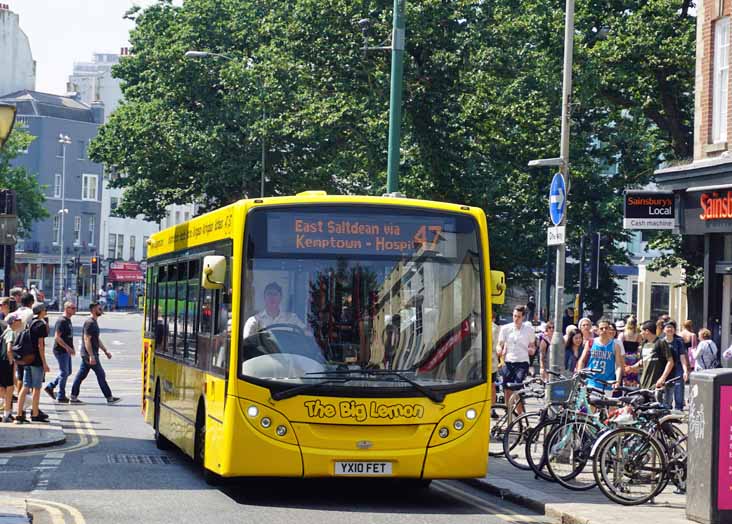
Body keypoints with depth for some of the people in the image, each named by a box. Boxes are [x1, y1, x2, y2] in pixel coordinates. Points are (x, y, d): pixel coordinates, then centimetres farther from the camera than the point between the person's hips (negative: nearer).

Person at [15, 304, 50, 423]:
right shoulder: (41, 325, -12)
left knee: (25, 387, 7)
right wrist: (44, 363, -13)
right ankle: (35, 414, 7)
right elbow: (40, 345, -15)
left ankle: (19, 414, 4)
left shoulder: (29, 323, 11)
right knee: (36, 388, 1)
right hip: (37, 360, -7)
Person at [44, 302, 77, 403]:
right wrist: (68, 348, -24)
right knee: (64, 373, -4)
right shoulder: (61, 321, -16)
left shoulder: (68, 320, 14)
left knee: (67, 372, 14)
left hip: (66, 350, 10)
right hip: (61, 351, -10)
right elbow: (57, 337, -22)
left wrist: (71, 348, 17)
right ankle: (61, 396, 4)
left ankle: (50, 387, 23)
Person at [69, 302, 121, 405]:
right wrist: (91, 356, -26)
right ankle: (109, 398, 3)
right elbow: (87, 340, -22)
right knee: (101, 375, -3)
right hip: (89, 354, -10)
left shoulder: (94, 322, 16)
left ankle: (73, 397, 10)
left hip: (86, 355, 10)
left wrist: (105, 351, 23)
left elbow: (97, 340, 24)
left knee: (81, 375, 9)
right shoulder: (90, 323, -17)